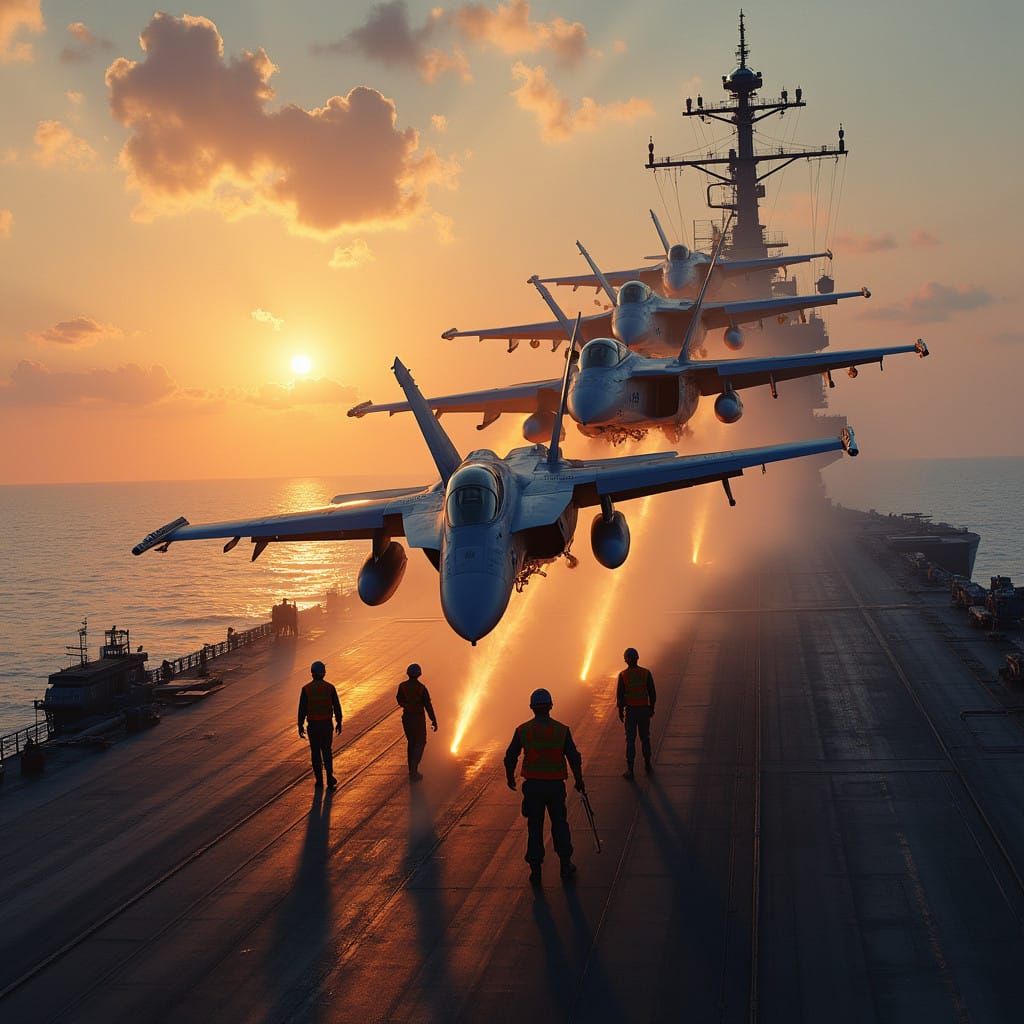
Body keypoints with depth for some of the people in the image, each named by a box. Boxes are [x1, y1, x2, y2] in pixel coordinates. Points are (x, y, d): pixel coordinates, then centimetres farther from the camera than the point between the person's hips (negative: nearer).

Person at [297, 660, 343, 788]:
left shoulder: (306, 689, -8)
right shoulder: (330, 687, -5)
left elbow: (302, 709, -7)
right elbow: (337, 706, -2)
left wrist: (300, 725, 2)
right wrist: (339, 722, 9)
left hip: (313, 725, -1)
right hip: (327, 723, 1)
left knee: (315, 752, 11)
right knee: (327, 750, 14)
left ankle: (319, 780, 13)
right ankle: (329, 776, -2)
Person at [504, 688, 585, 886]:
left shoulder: (523, 730, -5)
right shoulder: (562, 730, -6)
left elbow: (510, 757, 1)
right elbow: (574, 757, -3)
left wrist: (510, 777, 18)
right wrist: (579, 780, 12)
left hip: (532, 786, 0)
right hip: (555, 786, 0)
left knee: (534, 827, 8)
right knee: (559, 824, 16)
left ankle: (535, 870, 8)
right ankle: (565, 865, 23)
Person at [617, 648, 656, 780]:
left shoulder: (623, 675, -10)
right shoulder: (646, 673, -6)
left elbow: (620, 695, -8)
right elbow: (652, 694, -2)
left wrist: (620, 711, 5)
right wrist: (652, 708, 11)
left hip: (630, 710, -2)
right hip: (644, 709, 2)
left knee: (630, 740, 4)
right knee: (645, 738, 16)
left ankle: (630, 770, 4)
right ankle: (648, 766, 25)